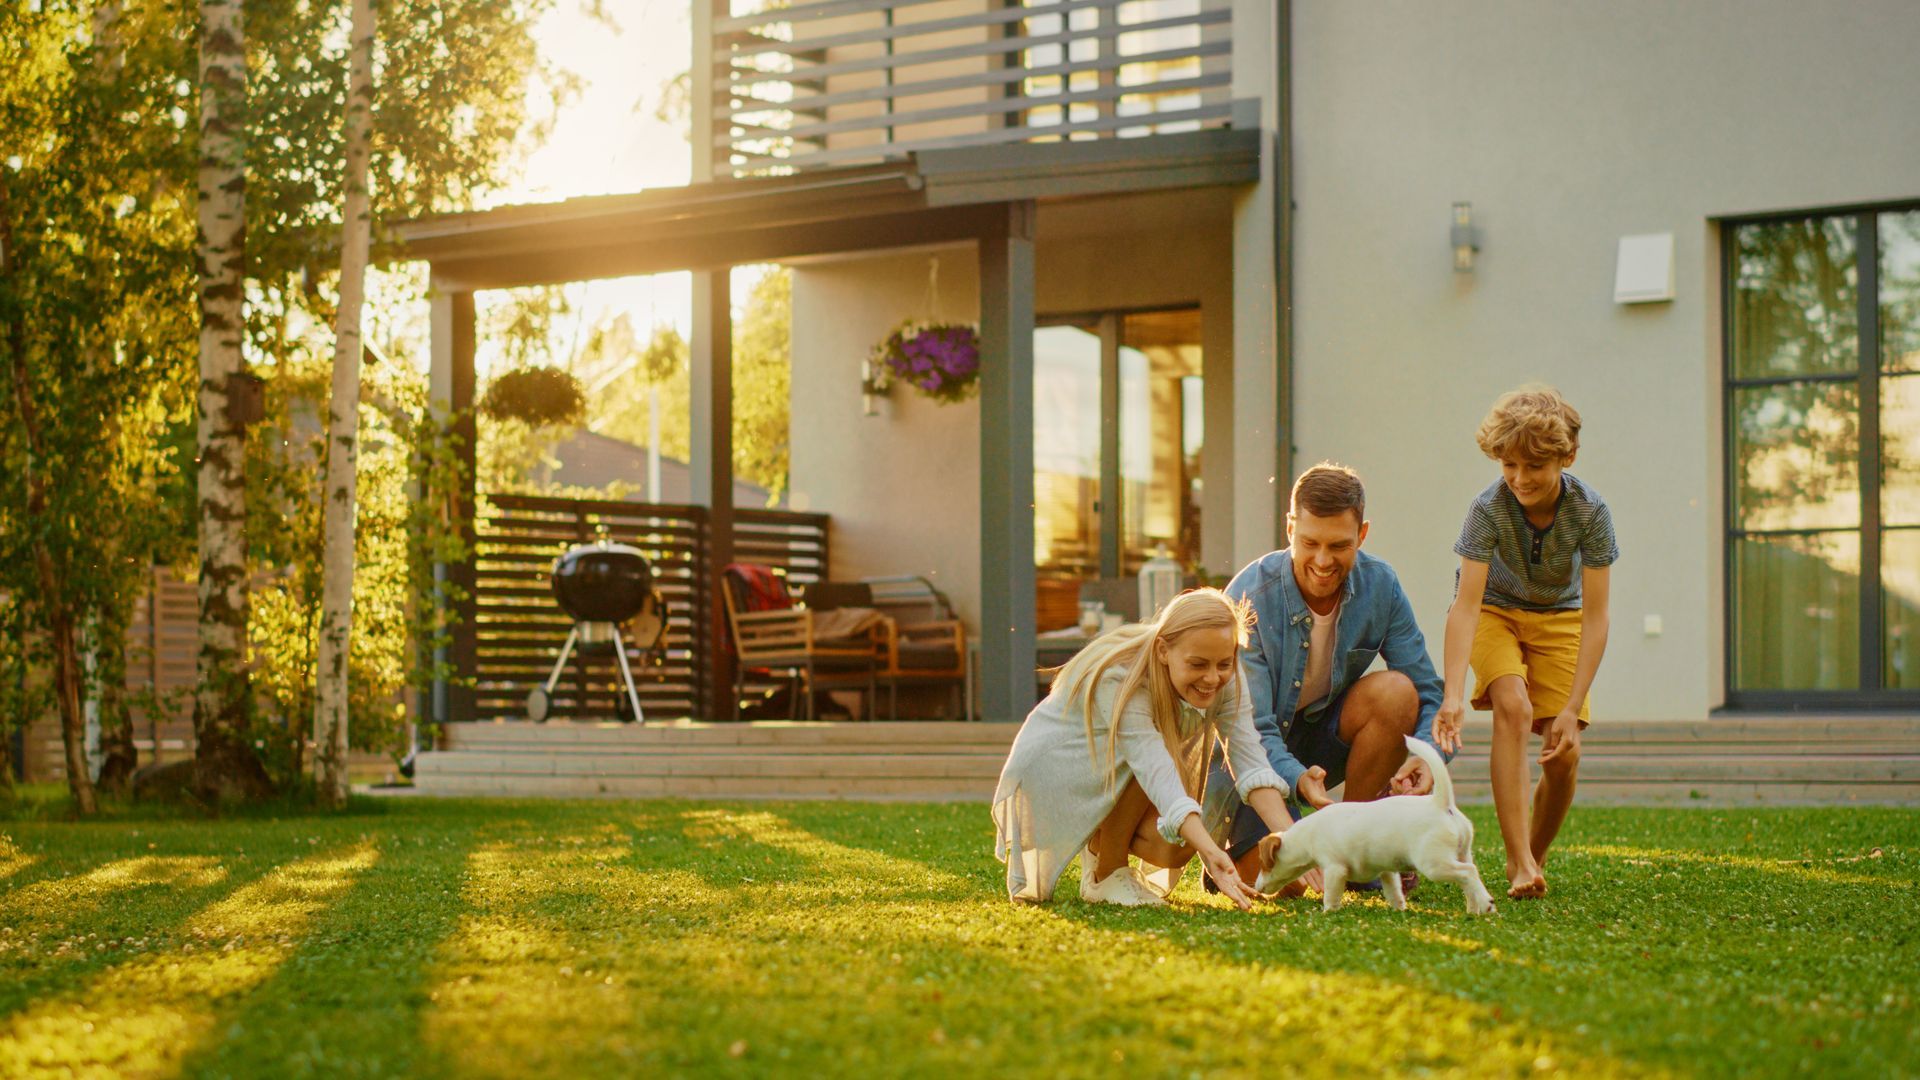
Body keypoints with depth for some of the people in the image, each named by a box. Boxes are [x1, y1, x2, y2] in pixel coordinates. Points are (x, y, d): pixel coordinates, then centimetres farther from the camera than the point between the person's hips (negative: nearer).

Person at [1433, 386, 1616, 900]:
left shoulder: (1590, 511, -25)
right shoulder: (1489, 508, -28)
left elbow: (1594, 618, -24)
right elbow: (1466, 606, -32)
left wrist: (1572, 710, -29)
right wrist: (1452, 695, -43)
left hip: (1558, 617, 1)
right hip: (1495, 611, -1)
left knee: (1563, 755, -11)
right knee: (1513, 707, -29)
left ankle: (1534, 858, 16)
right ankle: (1520, 863, -29)